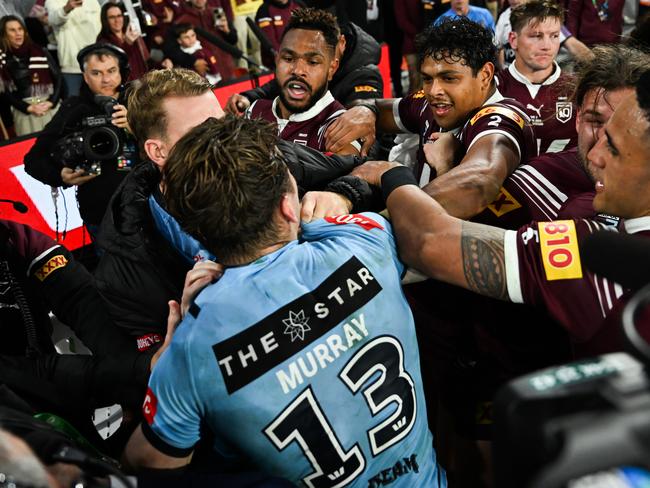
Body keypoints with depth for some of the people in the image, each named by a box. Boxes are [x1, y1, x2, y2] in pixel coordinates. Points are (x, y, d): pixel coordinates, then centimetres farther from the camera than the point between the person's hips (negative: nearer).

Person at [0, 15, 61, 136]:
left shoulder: (40, 52, 8)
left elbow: (58, 78, 6)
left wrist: (51, 102, -8)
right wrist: (29, 108, -11)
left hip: (52, 107, 2)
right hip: (24, 112, -1)